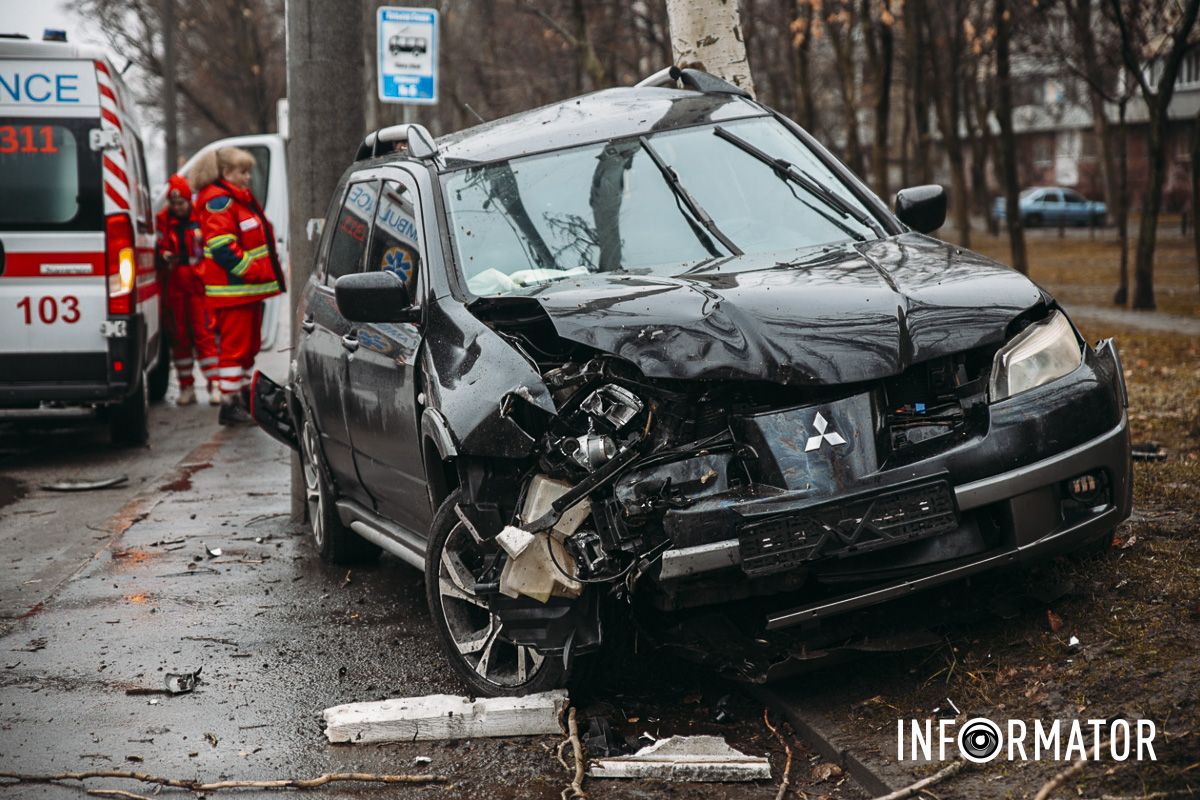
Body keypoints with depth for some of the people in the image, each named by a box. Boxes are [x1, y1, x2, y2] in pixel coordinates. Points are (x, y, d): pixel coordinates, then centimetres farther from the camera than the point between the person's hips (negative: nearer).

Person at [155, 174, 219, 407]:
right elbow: (160, 247, 12)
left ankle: (213, 385, -3)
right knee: (179, 335, 7)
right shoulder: (163, 219, 5)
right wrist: (165, 256, -9)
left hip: (198, 282, -3)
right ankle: (186, 387, 15)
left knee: (204, 333, -6)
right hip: (174, 283, 3)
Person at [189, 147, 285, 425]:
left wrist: (266, 272, 17)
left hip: (249, 288, 11)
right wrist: (251, 270, -21)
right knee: (234, 347, -8)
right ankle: (229, 404, -4)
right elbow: (221, 246, -22)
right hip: (233, 290, -11)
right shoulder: (219, 201, -13)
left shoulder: (241, 199, 20)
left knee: (249, 345, 17)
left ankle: (244, 396, 28)